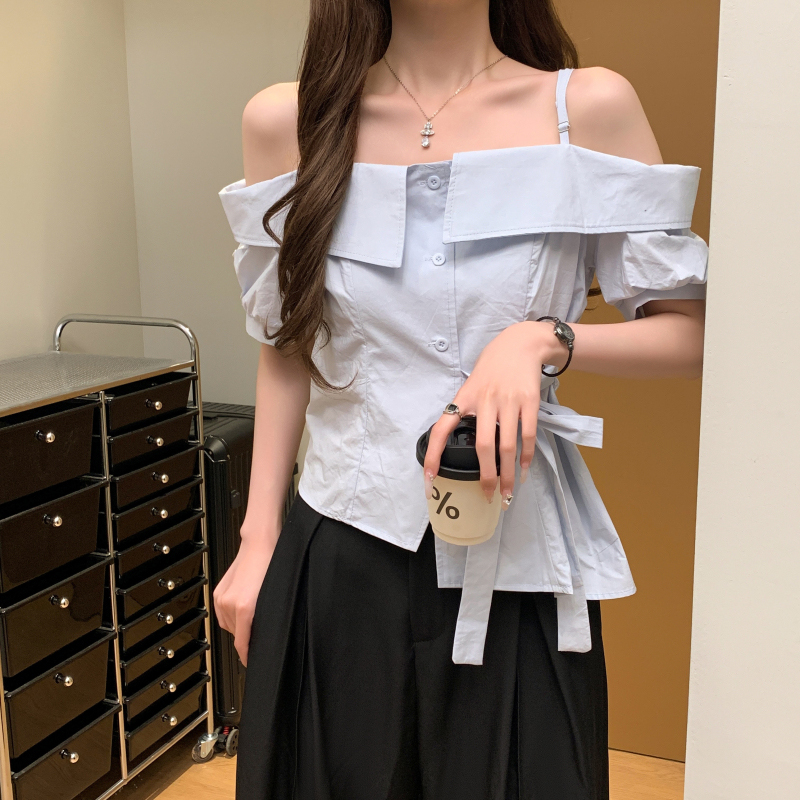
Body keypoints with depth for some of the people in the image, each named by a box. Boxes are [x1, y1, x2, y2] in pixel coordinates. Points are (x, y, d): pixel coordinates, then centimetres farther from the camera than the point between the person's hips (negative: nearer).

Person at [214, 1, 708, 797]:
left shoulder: (590, 108, -5)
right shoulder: (287, 122, 0)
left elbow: (688, 335, -1)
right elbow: (287, 348, 8)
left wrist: (543, 339, -19)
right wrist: (258, 538, 5)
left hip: (513, 562, -1)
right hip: (339, 552, 1)